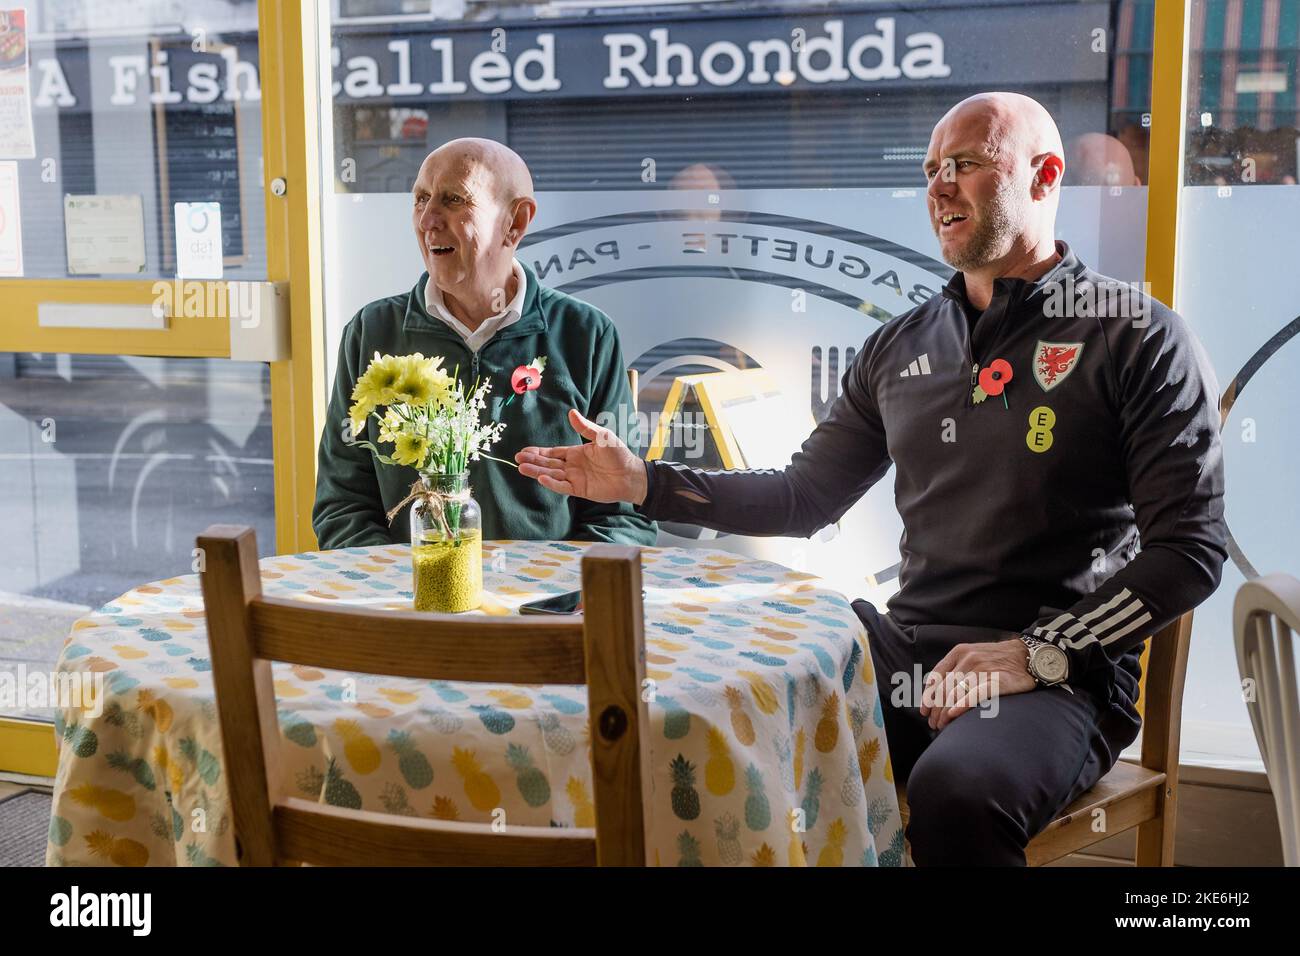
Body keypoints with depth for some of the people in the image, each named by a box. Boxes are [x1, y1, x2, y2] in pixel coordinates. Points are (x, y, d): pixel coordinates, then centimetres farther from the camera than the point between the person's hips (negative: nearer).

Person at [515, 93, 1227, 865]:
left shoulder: (1136, 337, -2)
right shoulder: (902, 346, 15)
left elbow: (1190, 549, -7)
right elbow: (806, 497, 20)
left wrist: (1040, 655, -16)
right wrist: (644, 482, 10)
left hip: (1062, 676, -5)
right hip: (909, 648, 5)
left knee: (956, 790, -35)